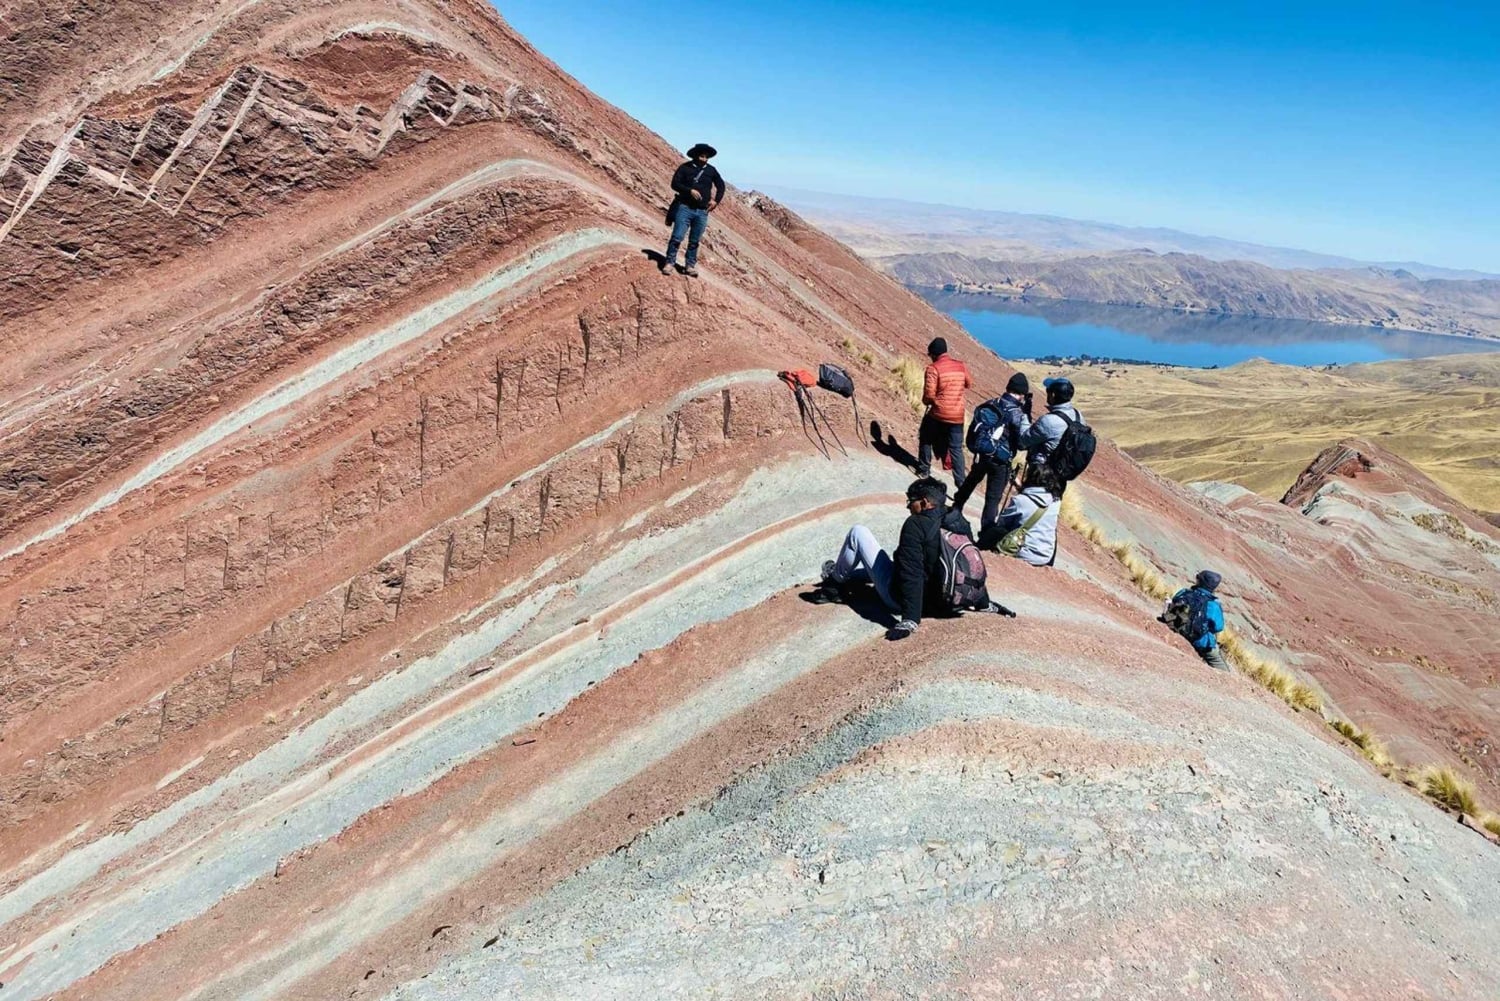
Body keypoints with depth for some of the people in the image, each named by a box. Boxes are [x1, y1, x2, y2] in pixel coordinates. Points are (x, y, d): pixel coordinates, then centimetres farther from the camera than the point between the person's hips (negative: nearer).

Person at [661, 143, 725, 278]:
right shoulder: (685, 168, -1)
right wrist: (690, 190, -19)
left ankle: (690, 266, 16)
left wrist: (716, 200, 6)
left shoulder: (711, 170, 8)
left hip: (702, 211, 3)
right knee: (677, 237, -9)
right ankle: (669, 262, 2)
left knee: (694, 241, 8)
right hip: (685, 208, -3)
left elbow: (721, 185, 20)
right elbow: (675, 184, -6)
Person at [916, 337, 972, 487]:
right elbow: (969, 384, 21)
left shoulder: (933, 369, -13)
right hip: (957, 416, 4)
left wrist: (926, 401, 4)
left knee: (926, 439, 22)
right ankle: (961, 483, 6)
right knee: (956, 449, 10)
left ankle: (924, 469, 27)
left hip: (938, 414, -4)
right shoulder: (962, 366, 4)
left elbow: (929, 395, -17)